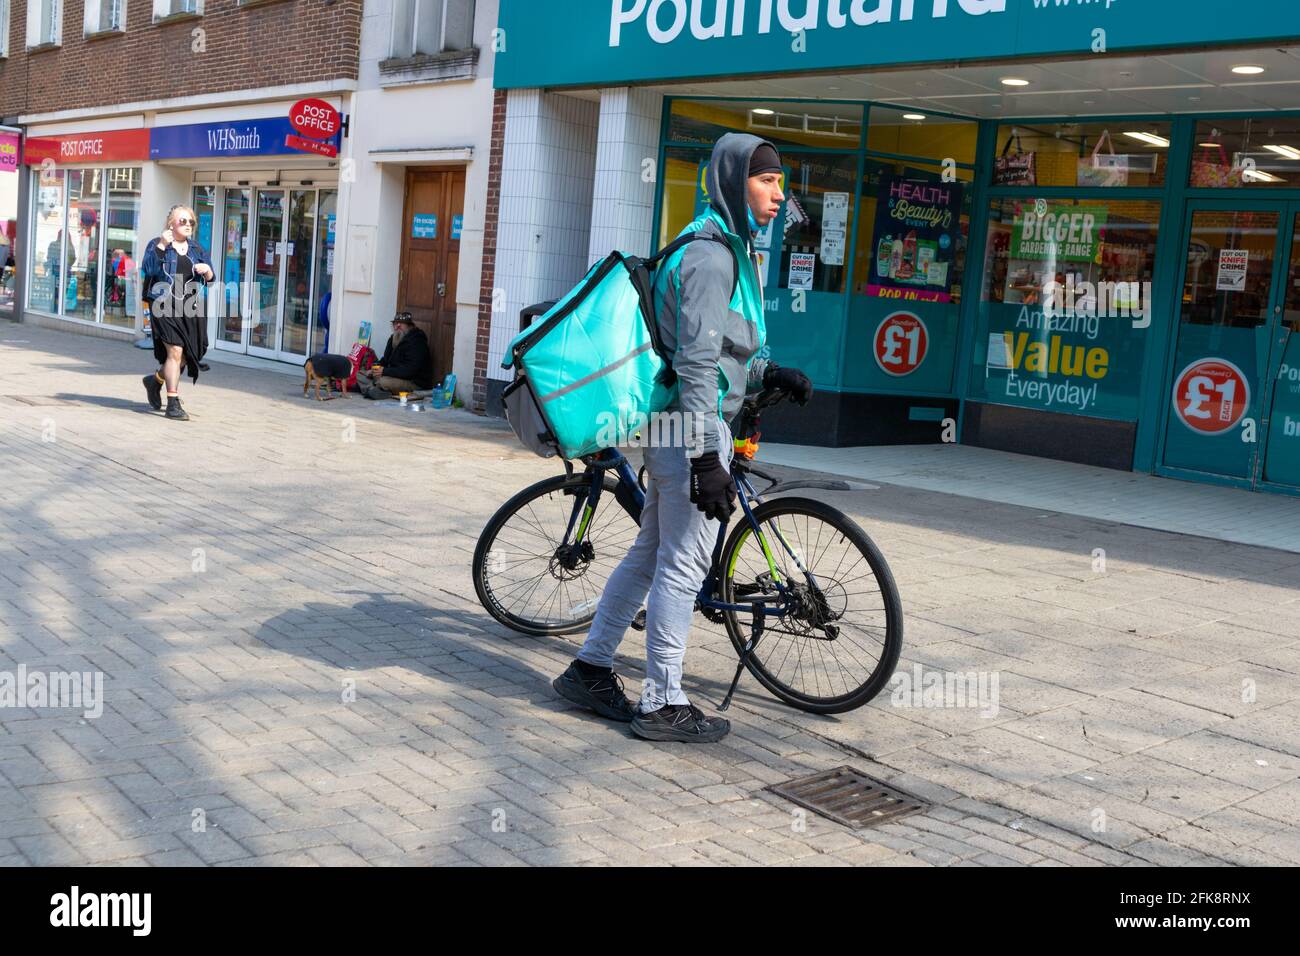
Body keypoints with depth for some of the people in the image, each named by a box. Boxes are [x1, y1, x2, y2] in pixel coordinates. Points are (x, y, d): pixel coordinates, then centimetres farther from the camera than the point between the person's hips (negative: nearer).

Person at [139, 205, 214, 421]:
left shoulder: (197, 249, 17)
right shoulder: (157, 244, 4)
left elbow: (210, 279, 15)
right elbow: (148, 268, -13)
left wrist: (207, 269, -7)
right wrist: (161, 245, -21)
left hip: (191, 308, 5)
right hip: (166, 306, -5)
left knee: (187, 355, 6)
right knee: (175, 351, -15)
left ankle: (156, 380, 36)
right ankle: (173, 404, -10)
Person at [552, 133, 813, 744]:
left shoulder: (728, 250, 16)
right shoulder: (710, 257, -17)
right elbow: (696, 366, -23)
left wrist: (770, 373, 19)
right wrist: (706, 459, -26)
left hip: (675, 428, 10)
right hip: (693, 429, -10)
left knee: (650, 553, 17)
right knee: (682, 566, -2)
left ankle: (590, 670, 27)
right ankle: (663, 705, 9)